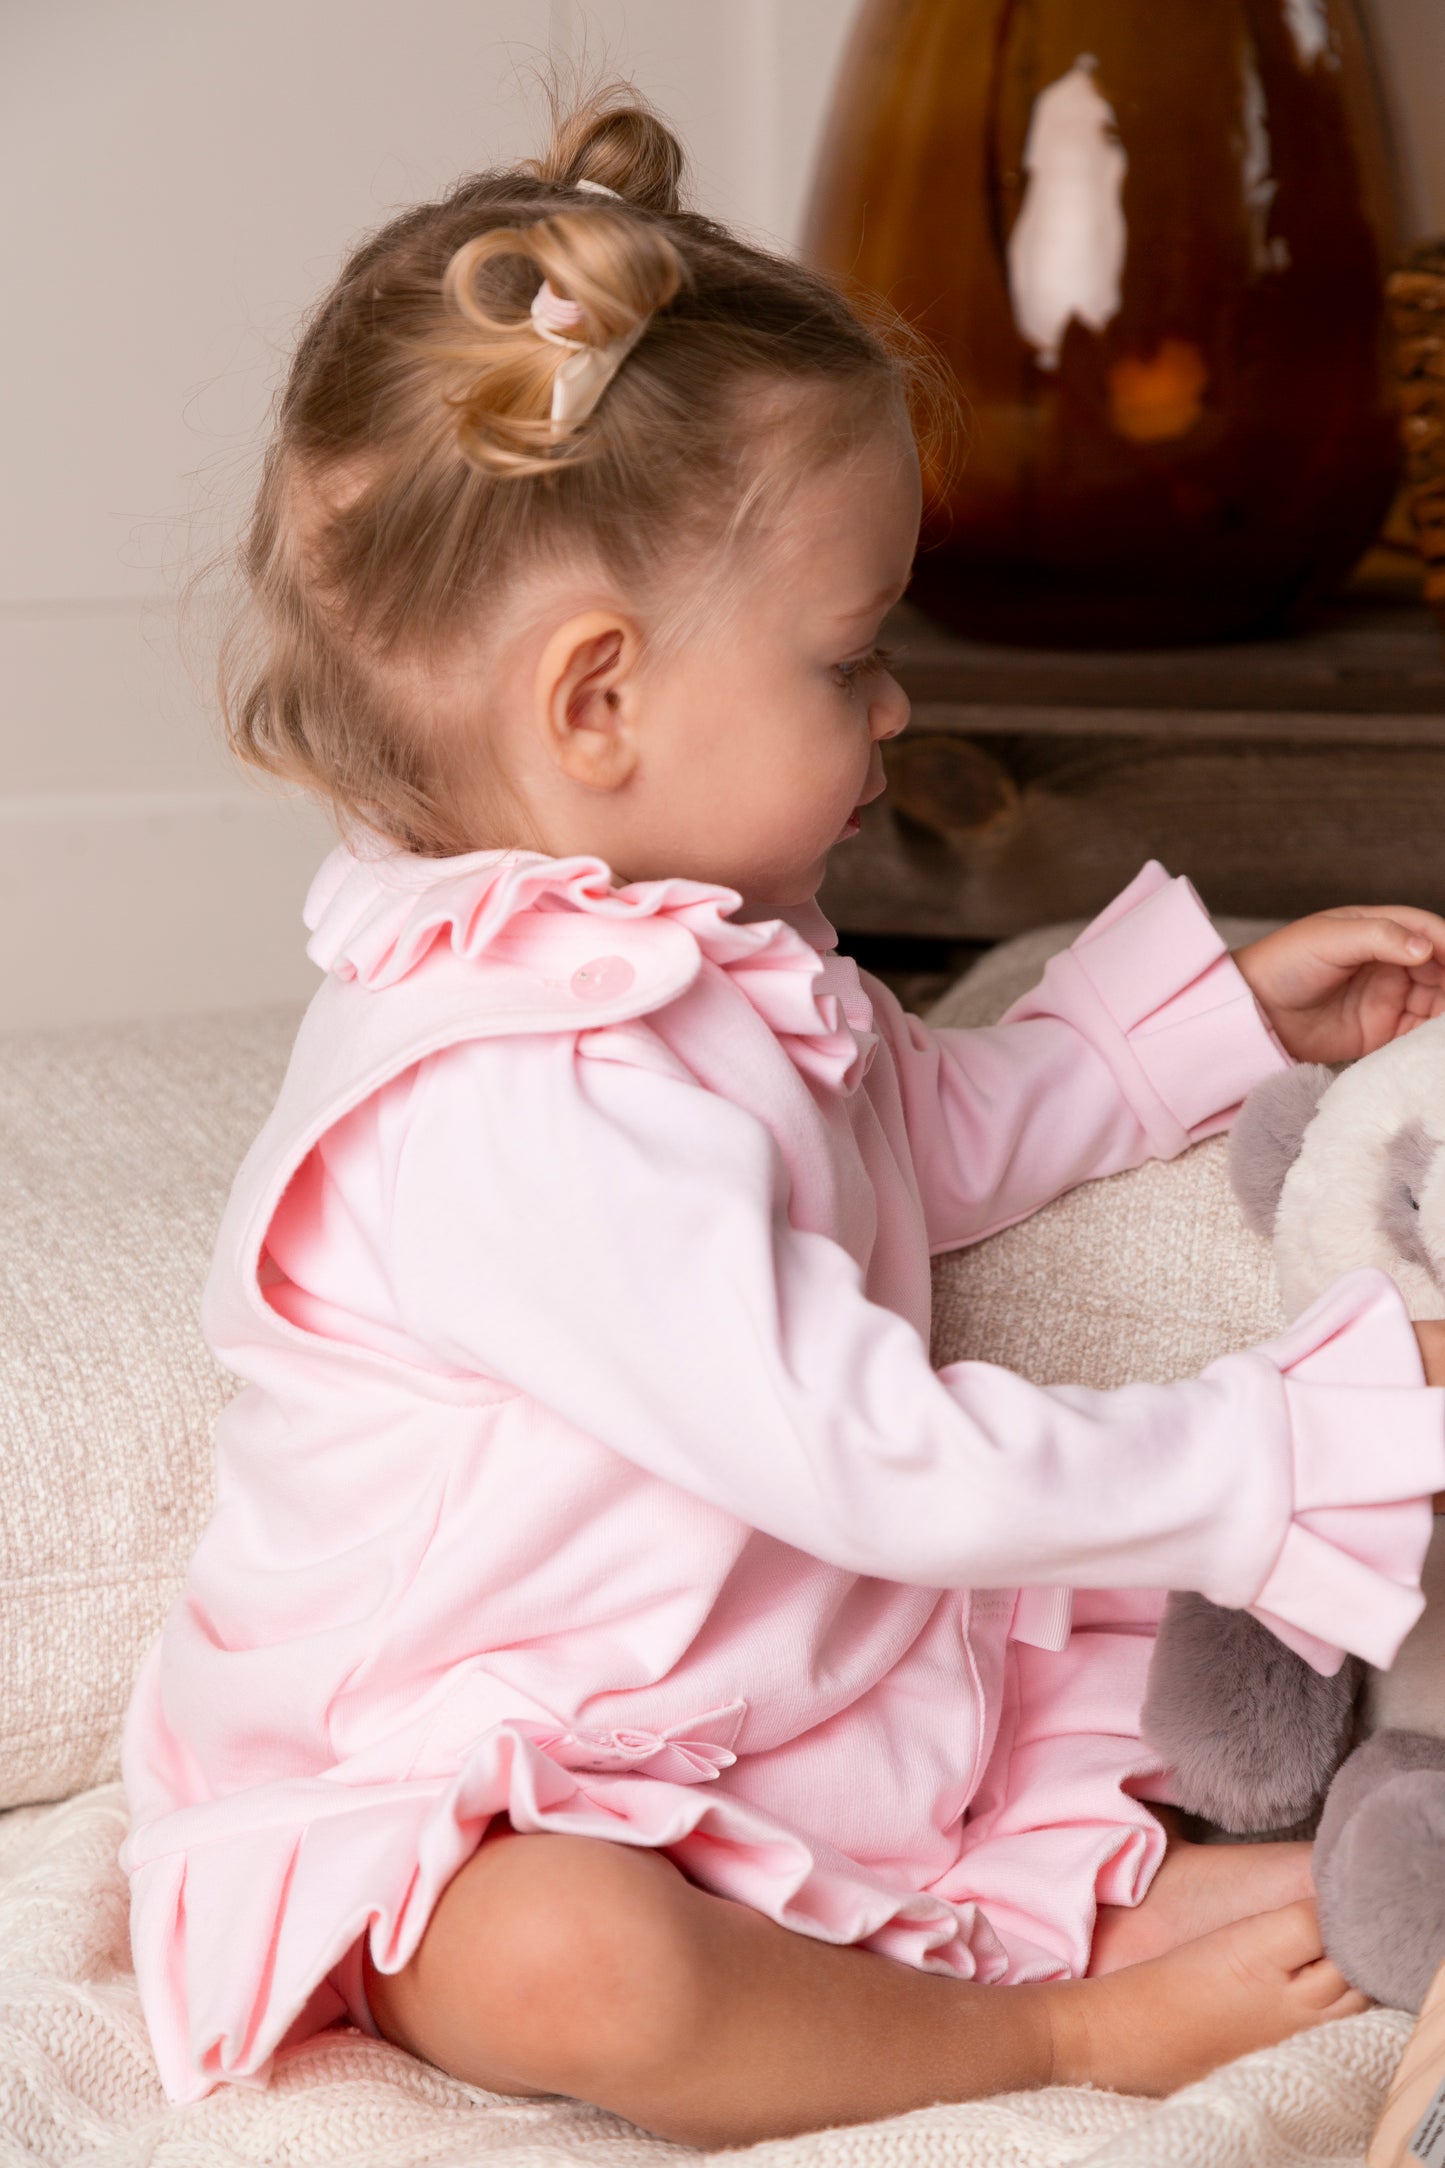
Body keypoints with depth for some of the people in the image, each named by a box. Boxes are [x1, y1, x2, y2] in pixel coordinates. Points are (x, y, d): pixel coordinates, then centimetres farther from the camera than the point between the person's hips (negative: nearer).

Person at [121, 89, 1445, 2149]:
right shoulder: (520, 1112, -32)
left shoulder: (699, 946, 3)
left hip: (812, 1693, 9)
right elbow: (882, 1465, -32)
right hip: (482, 1805, -9)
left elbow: (940, 1131, 23)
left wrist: (1227, 1004, 17)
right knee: (570, 1970, -39)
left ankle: (1111, 1882, -14)